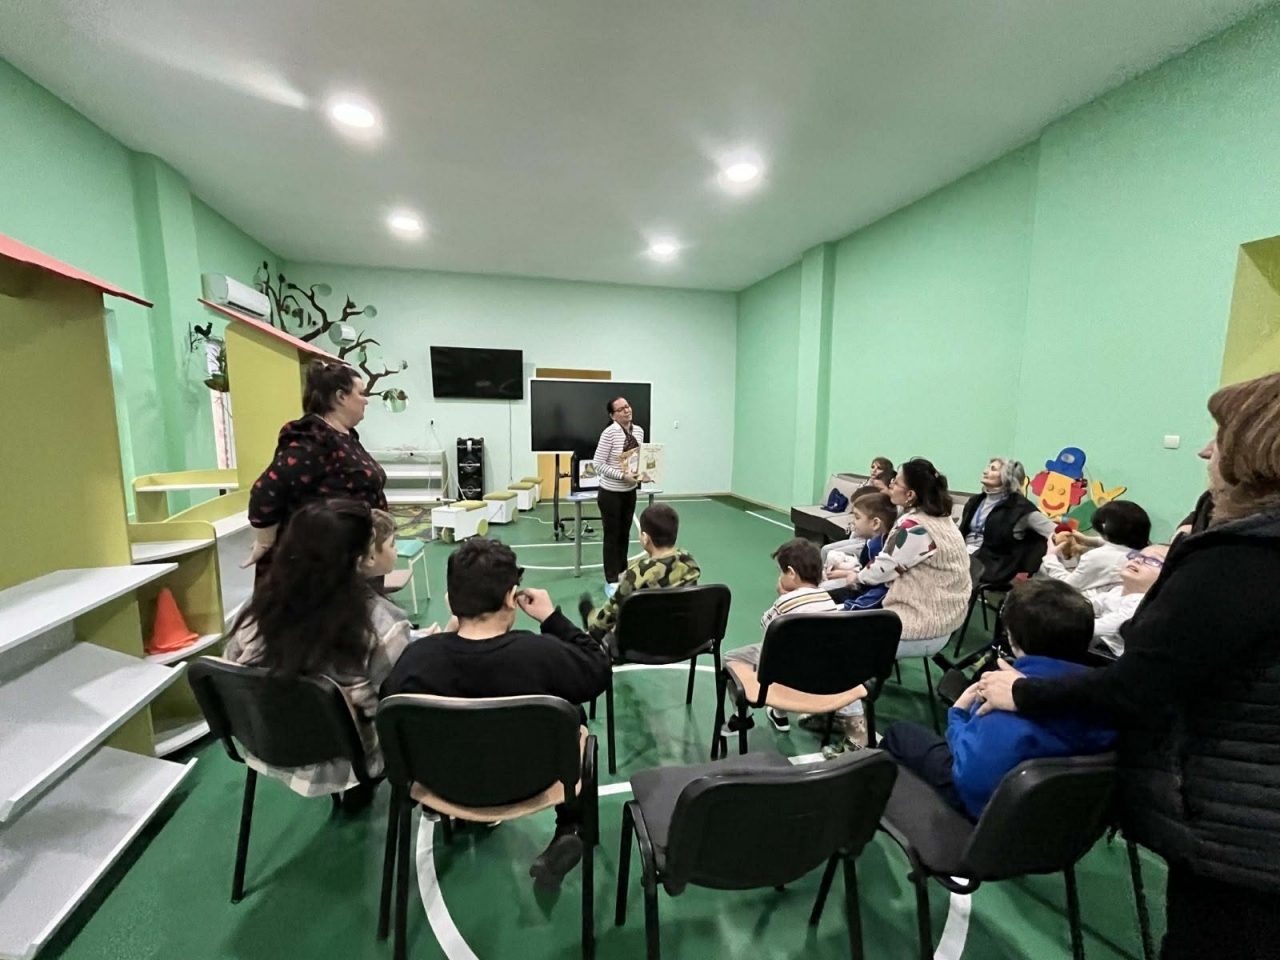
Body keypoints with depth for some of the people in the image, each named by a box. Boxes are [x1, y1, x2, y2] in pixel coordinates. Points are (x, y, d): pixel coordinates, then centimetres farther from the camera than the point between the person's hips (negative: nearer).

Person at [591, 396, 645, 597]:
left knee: (625, 534, 18)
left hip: (630, 492, 6)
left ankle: (621, 573, 34)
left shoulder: (639, 431, 3)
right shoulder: (609, 433, -18)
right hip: (611, 493, -6)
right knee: (611, 536, 4)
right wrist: (623, 475, -25)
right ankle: (611, 581, 16)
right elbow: (599, 465, -18)